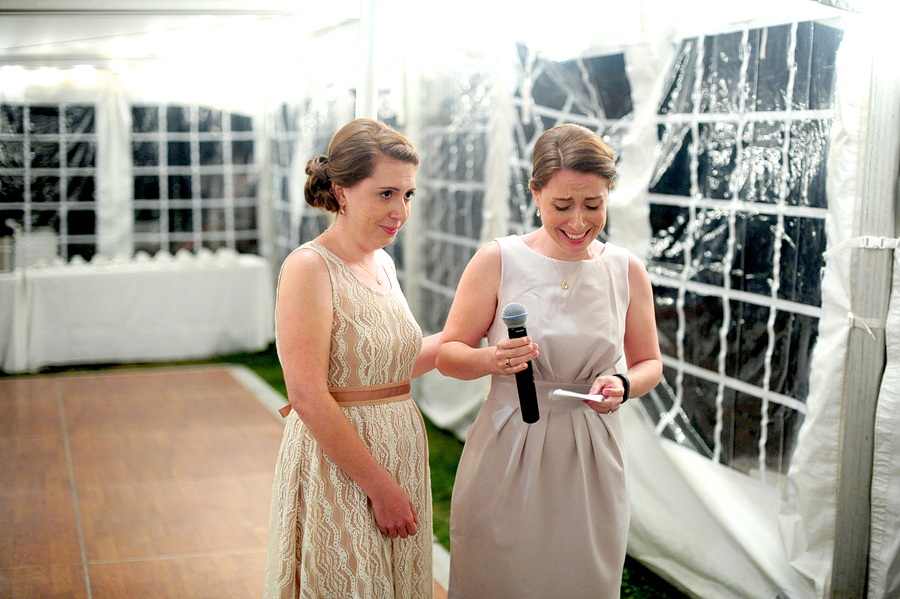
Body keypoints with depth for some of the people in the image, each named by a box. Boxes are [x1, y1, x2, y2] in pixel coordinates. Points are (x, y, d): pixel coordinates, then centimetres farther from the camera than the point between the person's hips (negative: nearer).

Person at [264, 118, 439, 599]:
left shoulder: (382, 263, 9)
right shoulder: (309, 267, -16)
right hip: (336, 467, -8)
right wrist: (379, 484, -18)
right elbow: (309, 398, -20)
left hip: (401, 458, 8)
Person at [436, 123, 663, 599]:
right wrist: (491, 359, -21)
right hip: (506, 461, -2)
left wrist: (624, 386, -9)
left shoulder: (626, 270, 2)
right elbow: (448, 354, 0)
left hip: (591, 465, 2)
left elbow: (649, 363, 13)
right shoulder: (497, 260, -6)